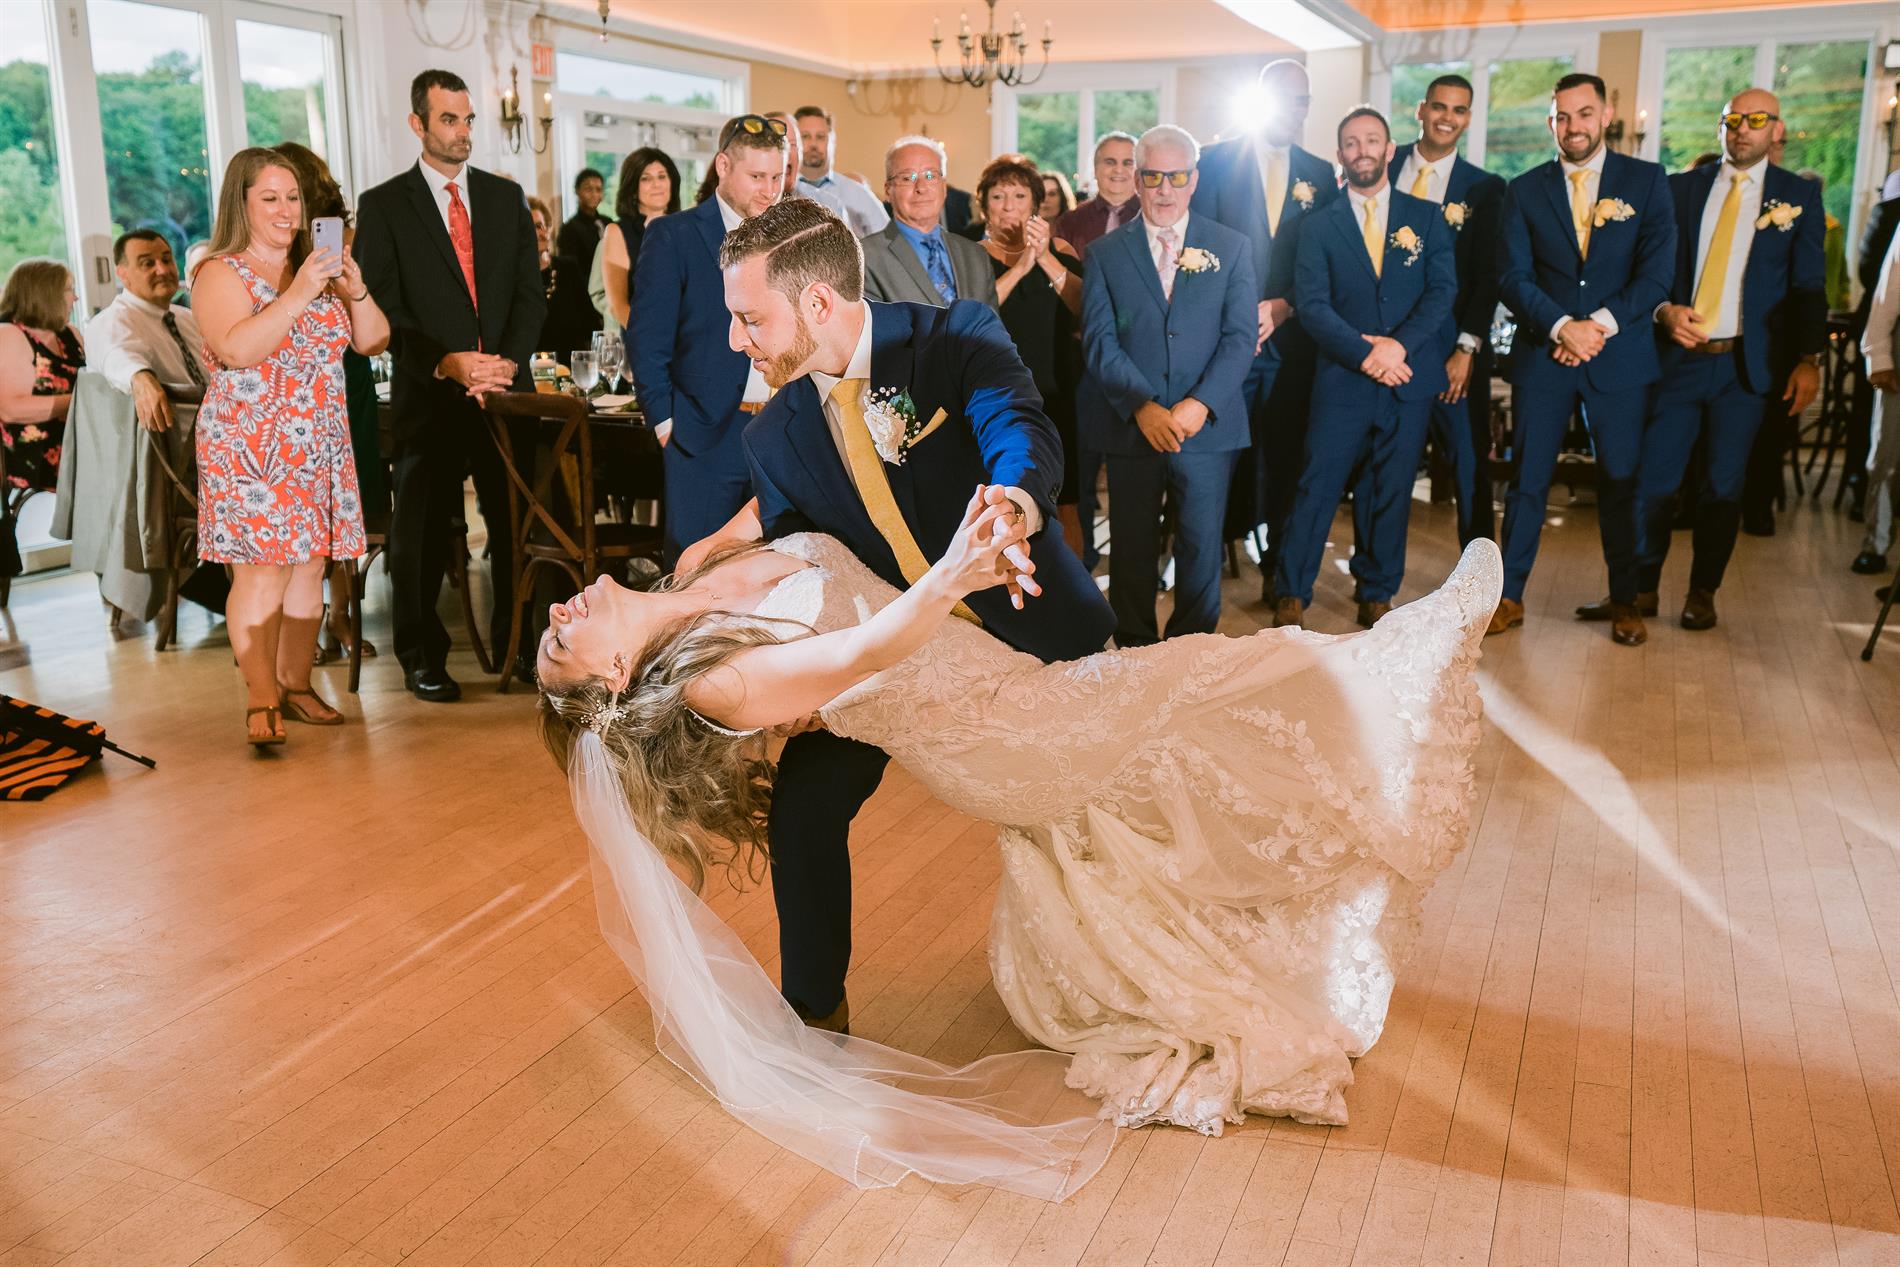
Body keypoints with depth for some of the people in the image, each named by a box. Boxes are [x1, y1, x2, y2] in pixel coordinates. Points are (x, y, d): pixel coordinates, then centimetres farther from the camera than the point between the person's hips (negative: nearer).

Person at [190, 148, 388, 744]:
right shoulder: (221, 273, -3)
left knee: (310, 565, 5)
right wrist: (297, 297, -24)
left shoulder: (317, 269, 14)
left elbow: (373, 342, 9)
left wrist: (357, 292, -8)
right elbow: (237, 349, -19)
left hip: (319, 446, 6)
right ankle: (261, 698, -6)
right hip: (251, 446, -5)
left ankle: (297, 685, 14)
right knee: (261, 570, -11)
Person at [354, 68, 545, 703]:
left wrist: (510, 359, -8)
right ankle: (422, 657, 19)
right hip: (429, 395, -2)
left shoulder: (506, 197, 13)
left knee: (518, 525, 3)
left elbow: (530, 292, 8)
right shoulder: (382, 205, 3)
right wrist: (447, 363, -16)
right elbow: (383, 309, -3)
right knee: (423, 532, 4)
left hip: (507, 388, 3)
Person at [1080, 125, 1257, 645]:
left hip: (1207, 426, 0)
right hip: (1130, 426, 0)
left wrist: (1200, 404, -15)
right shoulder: (1106, 253, 7)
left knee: (1201, 546, 4)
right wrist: (1142, 408, -16)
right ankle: (1133, 649, 21)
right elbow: (1099, 342, -3)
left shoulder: (1231, 248, 7)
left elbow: (1240, 336, 0)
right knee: (1132, 550, 7)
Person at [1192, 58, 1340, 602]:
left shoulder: (1320, 174, 13)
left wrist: (1285, 305, -8)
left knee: (1283, 454, 2)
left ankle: (1276, 566, 10)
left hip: (1291, 338, 2)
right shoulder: (1218, 161, 4)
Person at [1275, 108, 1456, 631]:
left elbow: (1443, 289, 0)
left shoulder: (1427, 216, 9)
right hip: (1343, 378, -1)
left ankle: (1377, 596, 19)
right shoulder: (1321, 226, 6)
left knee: (1392, 491, 7)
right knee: (1317, 487, -3)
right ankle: (1291, 594, 6)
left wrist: (1400, 344, -16)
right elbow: (1311, 304, -4)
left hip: (1409, 377, 1)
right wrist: (1363, 353, -16)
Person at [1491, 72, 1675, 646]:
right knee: (1528, 479, 3)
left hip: (1621, 356, 0)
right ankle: (1509, 594, 12)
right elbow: (1513, 277, -3)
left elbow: (1656, 271, -4)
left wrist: (1601, 324, -15)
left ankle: (1625, 601, 18)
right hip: (1542, 355, 1)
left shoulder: (1646, 182, 4)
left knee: (1621, 481, 6)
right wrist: (1561, 327, -17)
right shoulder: (1524, 190, 6)